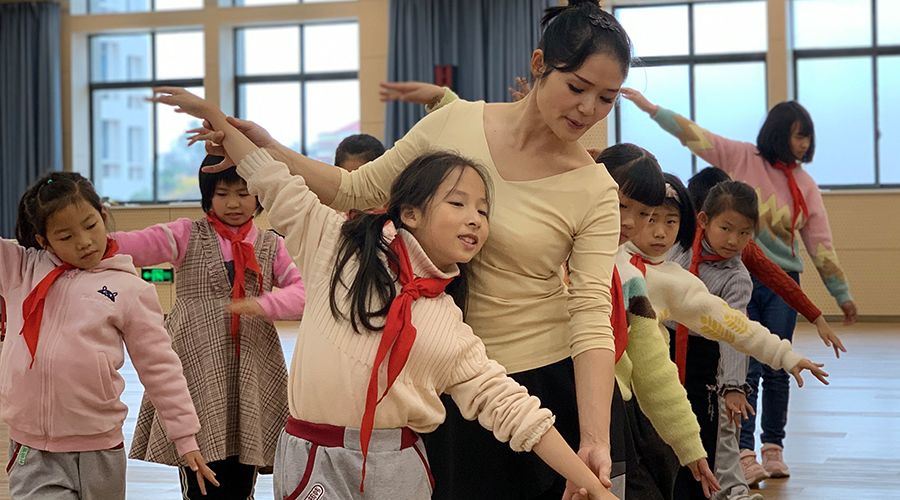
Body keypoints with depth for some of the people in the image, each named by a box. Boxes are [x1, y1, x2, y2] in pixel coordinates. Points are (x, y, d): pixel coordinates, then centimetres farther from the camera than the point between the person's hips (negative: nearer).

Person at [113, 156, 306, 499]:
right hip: (197, 371, -2)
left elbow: (305, 292, -1)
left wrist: (264, 304, -20)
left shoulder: (271, 246, 11)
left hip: (252, 378, 2)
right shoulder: (186, 235, 5)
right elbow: (133, 246, -11)